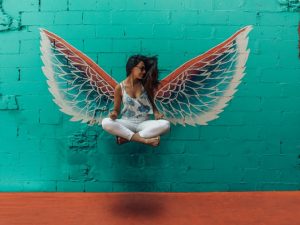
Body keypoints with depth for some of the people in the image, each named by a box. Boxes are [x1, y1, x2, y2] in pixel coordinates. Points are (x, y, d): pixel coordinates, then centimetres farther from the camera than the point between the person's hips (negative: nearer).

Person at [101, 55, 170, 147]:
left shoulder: (146, 85, 1)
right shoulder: (120, 88, -3)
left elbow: (151, 103, 12)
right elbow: (116, 109, 5)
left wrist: (156, 113, -9)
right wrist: (114, 114, -19)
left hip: (144, 123, 1)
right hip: (127, 123, -1)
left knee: (165, 124, -29)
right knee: (106, 123, -30)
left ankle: (126, 137, -23)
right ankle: (145, 140, -29)